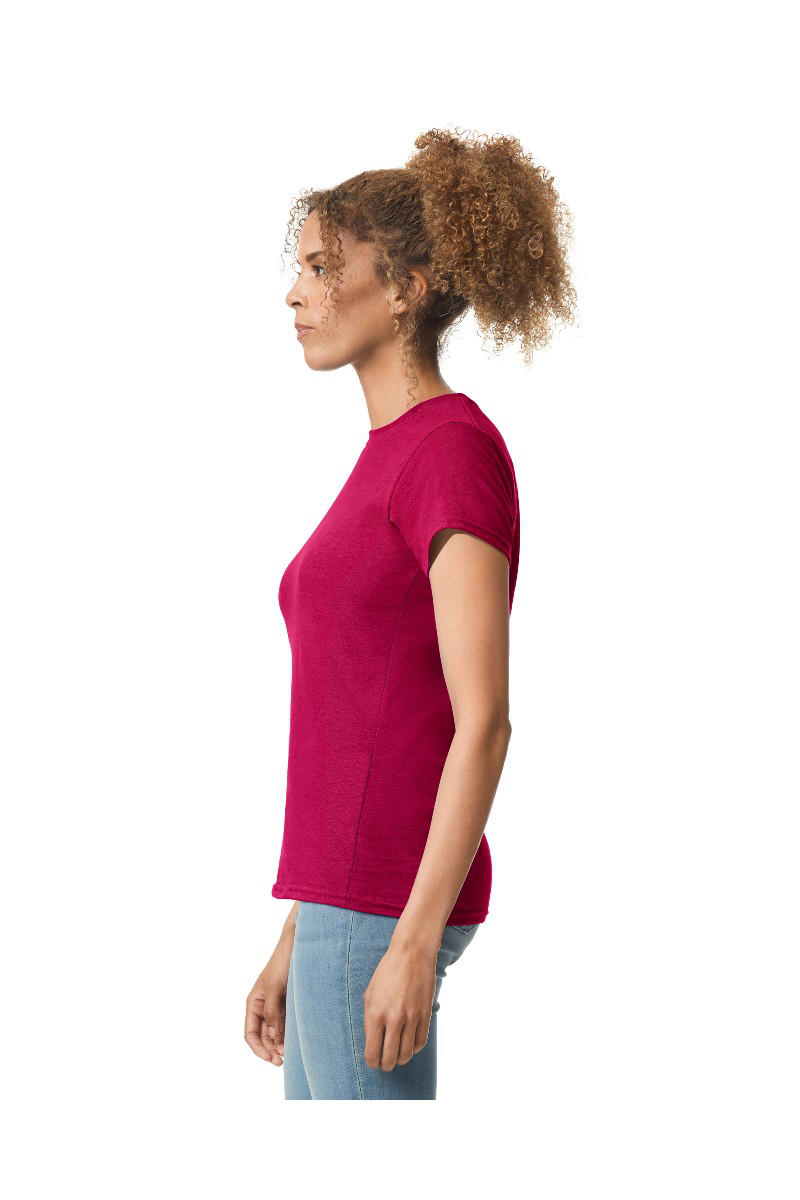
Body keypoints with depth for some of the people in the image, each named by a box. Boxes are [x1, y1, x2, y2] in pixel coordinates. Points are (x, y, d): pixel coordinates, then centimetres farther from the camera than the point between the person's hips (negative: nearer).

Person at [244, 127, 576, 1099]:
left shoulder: (454, 447, -11)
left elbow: (484, 719, -18)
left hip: (389, 903, -10)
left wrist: (415, 944, -22)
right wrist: (296, 942, 20)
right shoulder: (391, 464, 17)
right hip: (353, 898, 10)